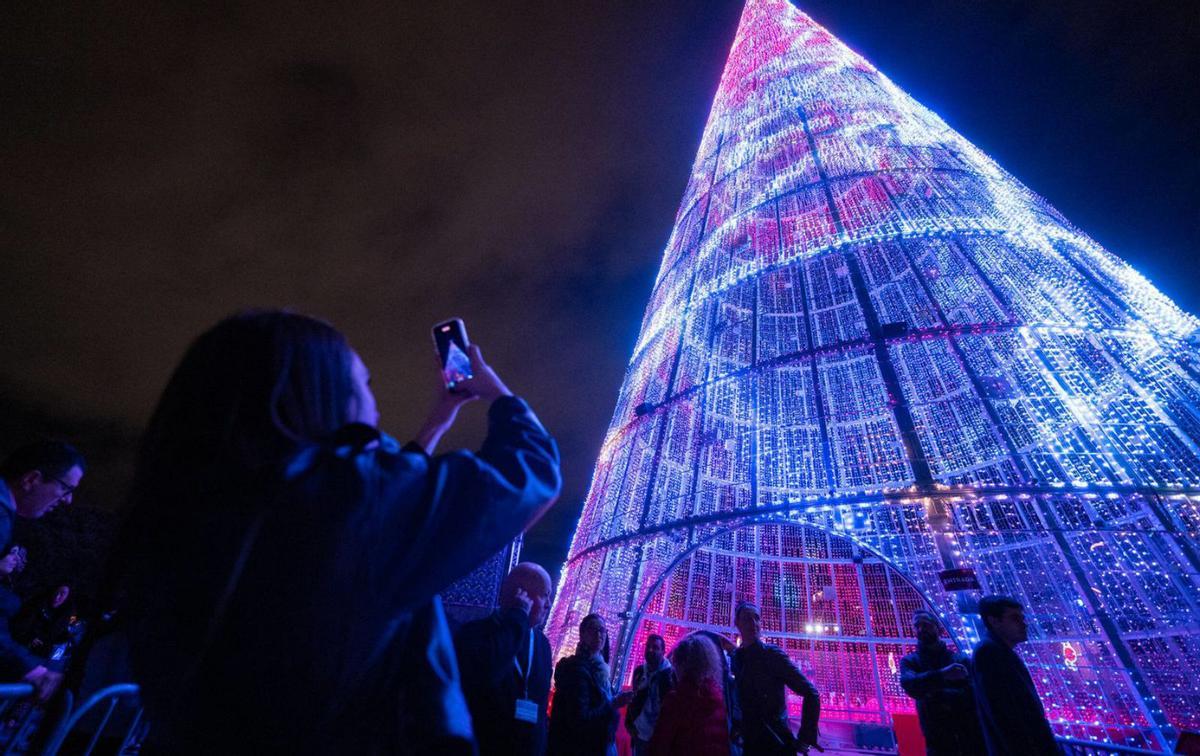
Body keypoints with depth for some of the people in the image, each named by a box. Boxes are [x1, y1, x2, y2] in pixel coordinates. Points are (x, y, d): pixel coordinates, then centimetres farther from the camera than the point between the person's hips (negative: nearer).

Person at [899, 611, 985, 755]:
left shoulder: (961, 659, 6)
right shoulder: (910, 661, 5)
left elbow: (973, 692, -8)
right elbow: (909, 684, -16)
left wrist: (934, 695, -15)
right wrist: (941, 674, -28)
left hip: (972, 737, 1)